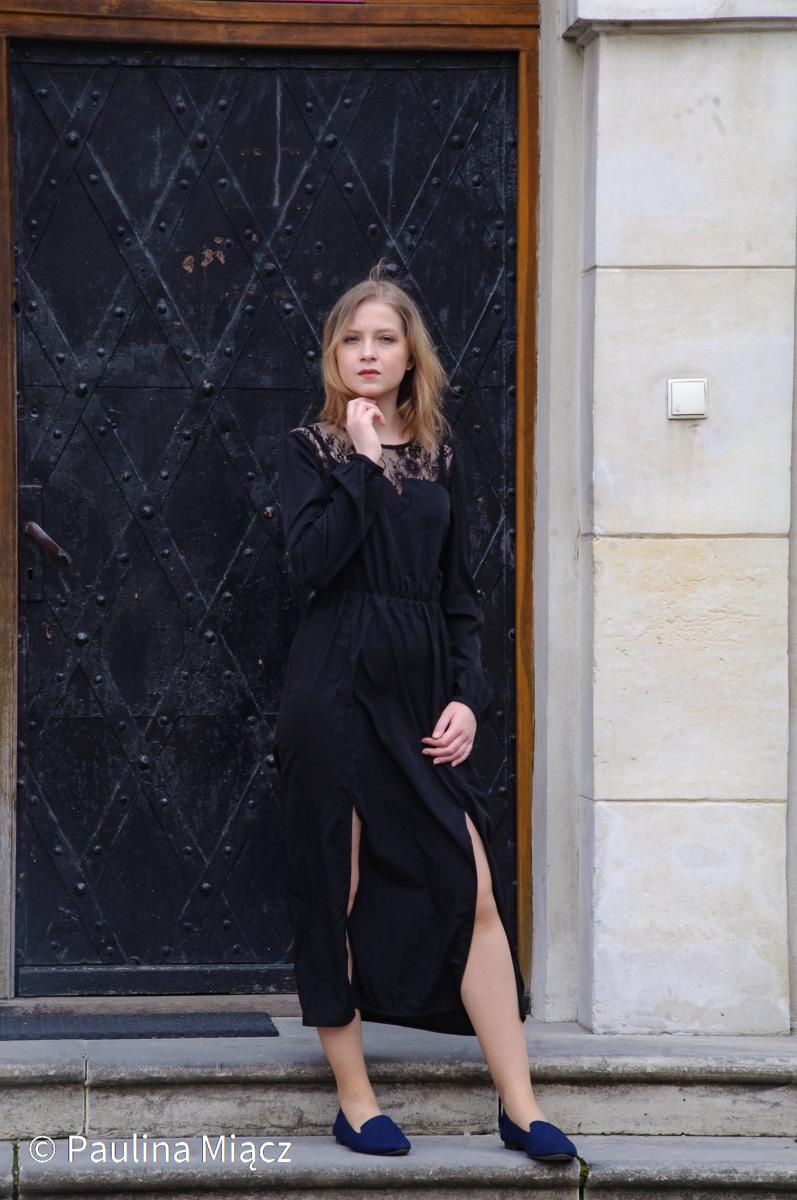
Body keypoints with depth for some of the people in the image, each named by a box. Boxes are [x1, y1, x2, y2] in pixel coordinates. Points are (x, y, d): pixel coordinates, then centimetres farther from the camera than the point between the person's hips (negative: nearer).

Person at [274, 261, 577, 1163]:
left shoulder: (439, 455, 12)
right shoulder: (309, 449, 3)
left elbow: (458, 590, 12)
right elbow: (312, 561, -14)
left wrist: (467, 696, 1)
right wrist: (362, 461, -10)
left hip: (422, 696, 3)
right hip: (336, 691, -3)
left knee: (475, 892, -3)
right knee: (336, 893, 1)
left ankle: (520, 1106, 2)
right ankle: (354, 1102, 13)